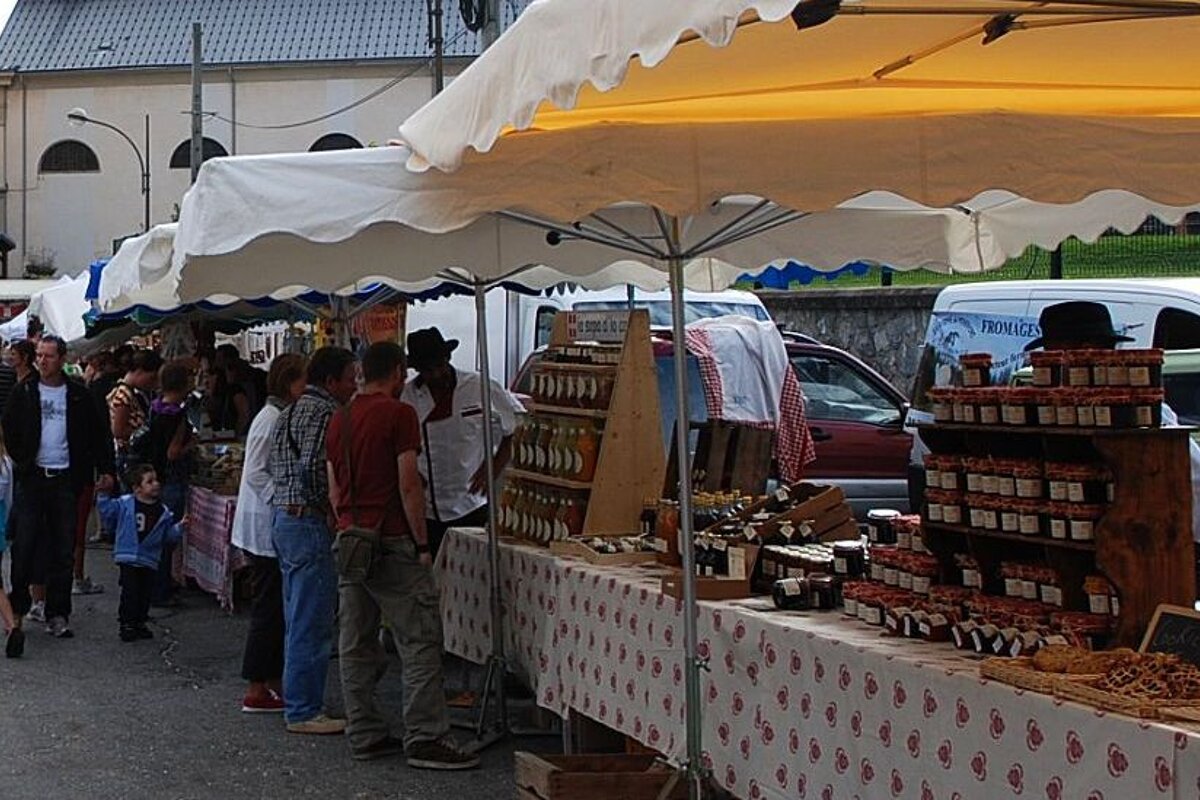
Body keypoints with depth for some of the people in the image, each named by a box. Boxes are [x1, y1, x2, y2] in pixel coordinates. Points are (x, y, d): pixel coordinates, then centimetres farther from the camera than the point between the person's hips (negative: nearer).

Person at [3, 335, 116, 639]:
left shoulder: (78, 395, 7)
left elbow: (96, 434, 11)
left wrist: (105, 469, 5)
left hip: (64, 478, 1)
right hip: (31, 477, -1)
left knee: (63, 550, 1)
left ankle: (57, 614, 7)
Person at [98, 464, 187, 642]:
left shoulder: (163, 511, 4)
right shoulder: (124, 504, -4)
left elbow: (169, 534, 9)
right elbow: (108, 512, -3)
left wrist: (180, 527, -8)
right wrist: (103, 495, -13)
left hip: (150, 561, 3)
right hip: (128, 558, -3)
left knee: (145, 594, 8)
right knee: (130, 592, -6)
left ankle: (140, 624, 22)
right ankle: (127, 624, 4)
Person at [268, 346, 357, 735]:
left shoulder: (289, 412, 17)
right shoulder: (324, 412, -15)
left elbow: (272, 464, 20)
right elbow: (314, 466, -26)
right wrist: (329, 510, -16)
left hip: (282, 517, 11)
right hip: (309, 524, -11)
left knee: (297, 621, 17)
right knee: (312, 625, -5)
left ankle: (297, 702, 24)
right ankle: (303, 711, -1)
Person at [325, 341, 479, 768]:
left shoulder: (340, 419, 13)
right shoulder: (399, 414, -9)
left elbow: (334, 492, 15)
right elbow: (408, 485, -14)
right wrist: (422, 543, -9)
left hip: (349, 541, 8)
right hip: (391, 542, -8)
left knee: (356, 644, 9)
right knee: (420, 640, -5)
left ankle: (365, 735, 13)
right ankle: (425, 739, -8)